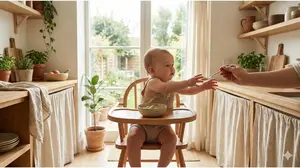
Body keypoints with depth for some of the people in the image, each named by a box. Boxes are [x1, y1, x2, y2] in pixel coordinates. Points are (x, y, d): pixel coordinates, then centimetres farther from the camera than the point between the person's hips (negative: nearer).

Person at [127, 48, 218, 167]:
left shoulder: (171, 84, 6)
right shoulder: (153, 82, -19)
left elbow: (189, 91, 14)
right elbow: (165, 88, -41)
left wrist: (203, 87, -3)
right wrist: (187, 82, -46)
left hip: (161, 126, 5)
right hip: (143, 123, -5)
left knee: (171, 138, -23)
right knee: (132, 138, -31)